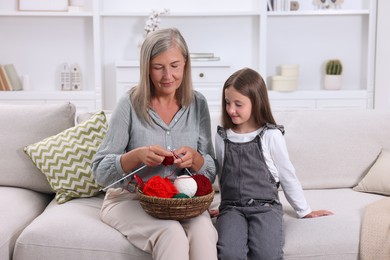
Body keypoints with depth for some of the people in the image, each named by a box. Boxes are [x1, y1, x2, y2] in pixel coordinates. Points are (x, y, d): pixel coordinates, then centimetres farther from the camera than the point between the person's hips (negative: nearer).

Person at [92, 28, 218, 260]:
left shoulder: (198, 104, 1)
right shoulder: (130, 104, -8)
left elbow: (211, 173, 5)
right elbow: (100, 172, -7)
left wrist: (194, 158, -18)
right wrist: (137, 156, -25)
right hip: (130, 199, -2)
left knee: (203, 232, -30)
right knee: (172, 234, -32)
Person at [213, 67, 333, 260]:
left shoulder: (271, 135, -1)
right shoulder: (222, 136, 7)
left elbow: (287, 174, 6)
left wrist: (304, 210, 11)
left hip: (265, 206, -2)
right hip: (231, 207, 2)